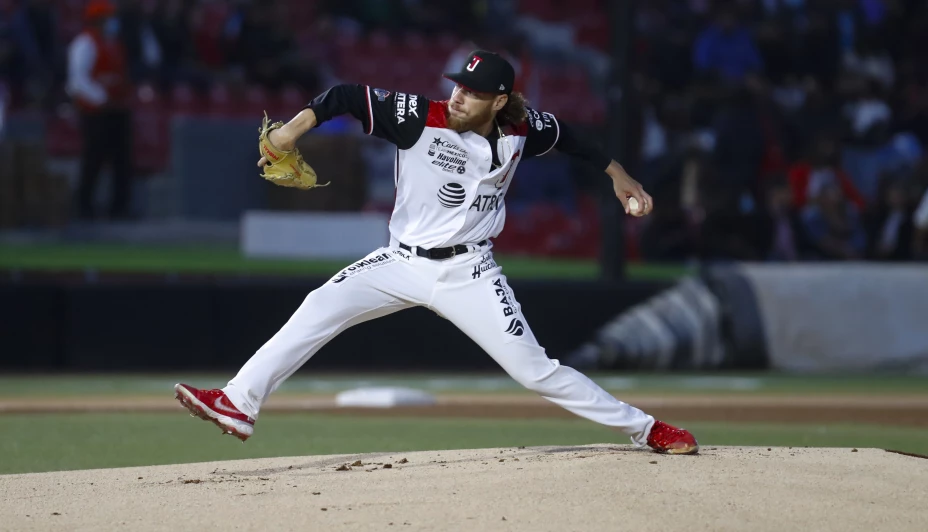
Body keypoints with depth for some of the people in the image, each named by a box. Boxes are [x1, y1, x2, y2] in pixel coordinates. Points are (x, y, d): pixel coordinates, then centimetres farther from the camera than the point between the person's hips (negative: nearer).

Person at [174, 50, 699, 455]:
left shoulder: (519, 131, -7)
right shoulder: (421, 118, -15)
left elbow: (564, 134, 14)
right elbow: (351, 96, -19)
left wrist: (616, 173, 15)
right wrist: (300, 123, -33)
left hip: (469, 274, -1)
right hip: (403, 263, 1)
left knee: (534, 369, -6)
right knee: (321, 309, -17)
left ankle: (643, 428, 7)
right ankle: (238, 403, -18)